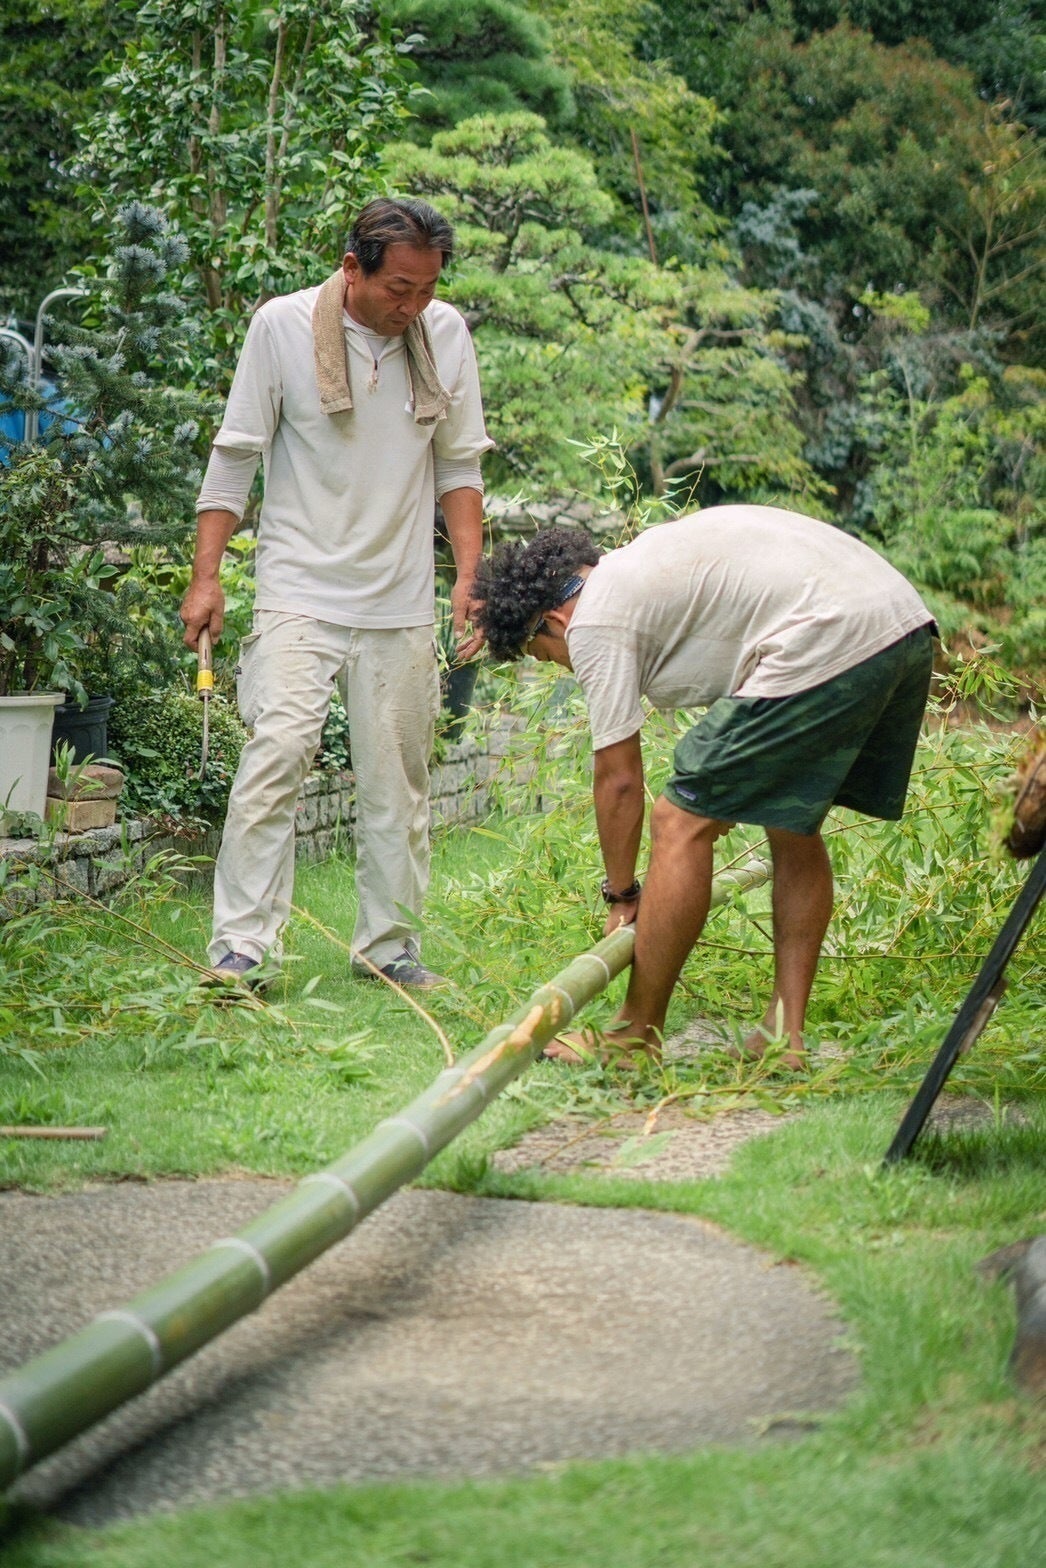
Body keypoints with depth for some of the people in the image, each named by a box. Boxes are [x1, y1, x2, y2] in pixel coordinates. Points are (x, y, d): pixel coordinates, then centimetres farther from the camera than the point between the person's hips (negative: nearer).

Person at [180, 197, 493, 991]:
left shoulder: (446, 334, 4)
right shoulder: (283, 326, -6)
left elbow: (459, 466, 13)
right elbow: (236, 454, 1)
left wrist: (470, 573, 4)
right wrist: (207, 575, -2)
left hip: (401, 599, 3)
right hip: (301, 590, -3)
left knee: (398, 776, 5)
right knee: (277, 753, -16)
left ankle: (390, 943, 16)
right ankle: (242, 944, -12)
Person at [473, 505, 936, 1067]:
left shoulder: (594, 621, 2)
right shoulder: (640, 564, 29)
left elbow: (619, 778, 6)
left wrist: (621, 895, 18)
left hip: (825, 647, -10)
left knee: (681, 824, 0)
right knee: (794, 826, 22)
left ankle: (635, 1037, 7)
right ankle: (785, 1034, 20)